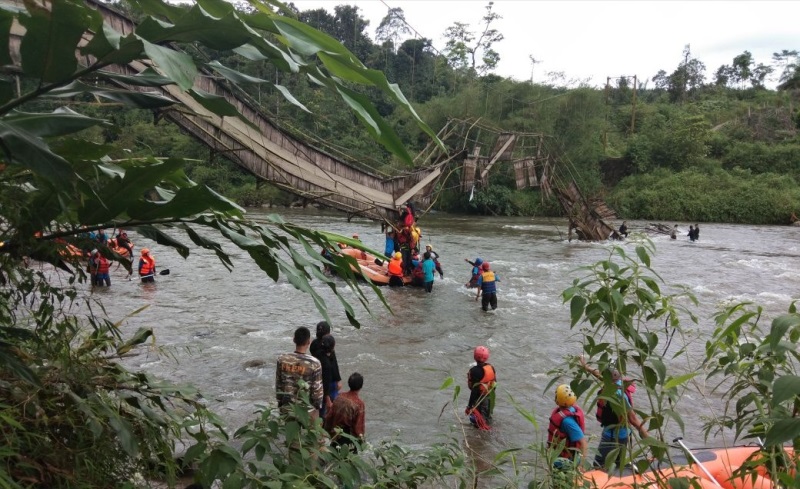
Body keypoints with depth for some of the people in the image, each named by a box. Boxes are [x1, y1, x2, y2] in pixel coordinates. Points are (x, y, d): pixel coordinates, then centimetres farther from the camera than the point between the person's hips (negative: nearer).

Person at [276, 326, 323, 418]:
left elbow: (278, 385, 0)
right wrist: (318, 407, 3)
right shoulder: (314, 363, -20)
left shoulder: (282, 359, -9)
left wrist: (280, 404, 13)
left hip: (287, 408, 3)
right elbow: (317, 390, -13)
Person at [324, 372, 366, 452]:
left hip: (335, 434, 5)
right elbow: (359, 425, -16)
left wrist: (328, 430, 15)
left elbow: (329, 416, 1)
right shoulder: (359, 403, -22)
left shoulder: (340, 397, -8)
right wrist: (361, 438, 0)